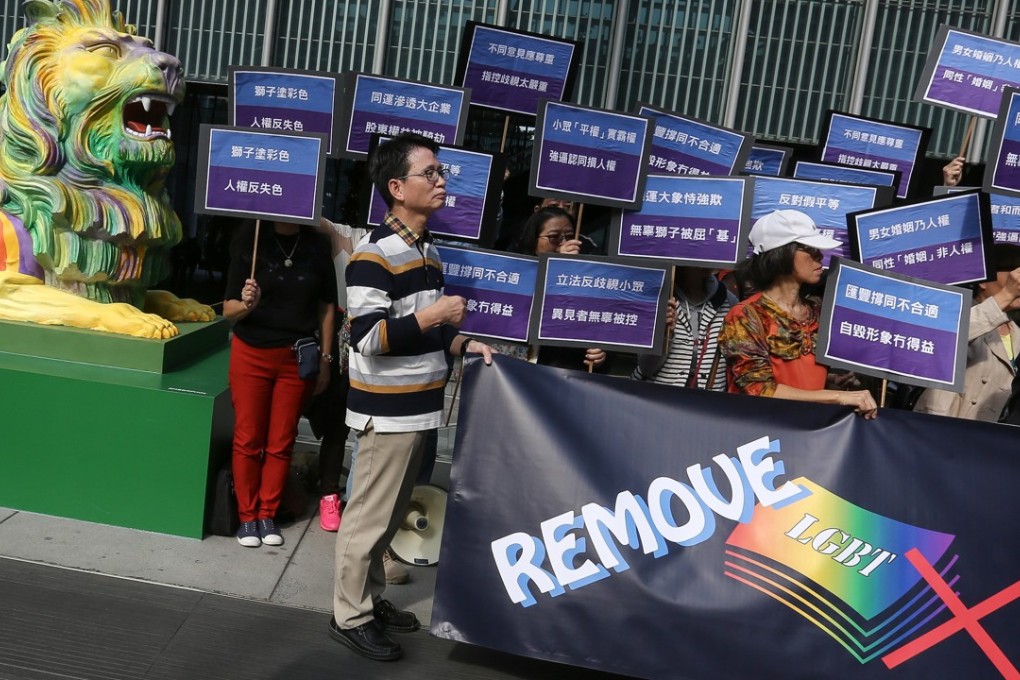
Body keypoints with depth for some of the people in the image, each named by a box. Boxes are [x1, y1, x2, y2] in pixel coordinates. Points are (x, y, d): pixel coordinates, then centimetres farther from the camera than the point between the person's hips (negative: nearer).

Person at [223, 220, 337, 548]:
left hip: (297, 358, 2)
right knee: (248, 440, 5)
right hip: (251, 354, -1)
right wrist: (246, 303, -29)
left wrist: (325, 359, 4)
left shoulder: (317, 245, -2)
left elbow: (326, 306, 6)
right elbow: (228, 310, -6)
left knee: (281, 442, 8)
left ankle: (267, 514, 23)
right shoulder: (250, 240, -7)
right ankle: (247, 516, 19)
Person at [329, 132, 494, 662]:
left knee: (389, 515, 19)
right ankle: (349, 617, 18)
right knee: (369, 516, 3)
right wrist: (434, 316, -22)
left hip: (418, 407, 9)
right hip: (388, 411, -9)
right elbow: (367, 338, -22)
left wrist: (463, 344, 6)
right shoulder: (374, 254, -16)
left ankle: (371, 599, 34)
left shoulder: (430, 251, 12)